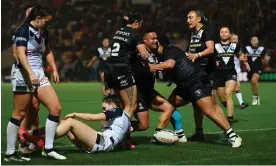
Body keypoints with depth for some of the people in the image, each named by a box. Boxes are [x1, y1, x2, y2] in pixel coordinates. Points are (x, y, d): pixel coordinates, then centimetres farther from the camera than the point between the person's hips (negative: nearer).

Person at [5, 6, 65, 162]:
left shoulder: (43, 32, 14)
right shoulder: (23, 30, -10)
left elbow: (47, 51, 29)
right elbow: (21, 54, -21)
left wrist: (54, 69, 18)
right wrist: (30, 73, -31)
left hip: (39, 75, 8)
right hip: (24, 75, -8)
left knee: (56, 108, -2)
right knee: (20, 114, -4)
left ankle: (48, 149, 6)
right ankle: (10, 153, 5)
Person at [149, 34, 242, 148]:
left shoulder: (170, 50, -10)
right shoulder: (164, 55, 21)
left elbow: (170, 64, -28)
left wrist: (153, 67, -21)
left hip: (197, 82, -10)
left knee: (209, 111, -19)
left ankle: (233, 136, -18)